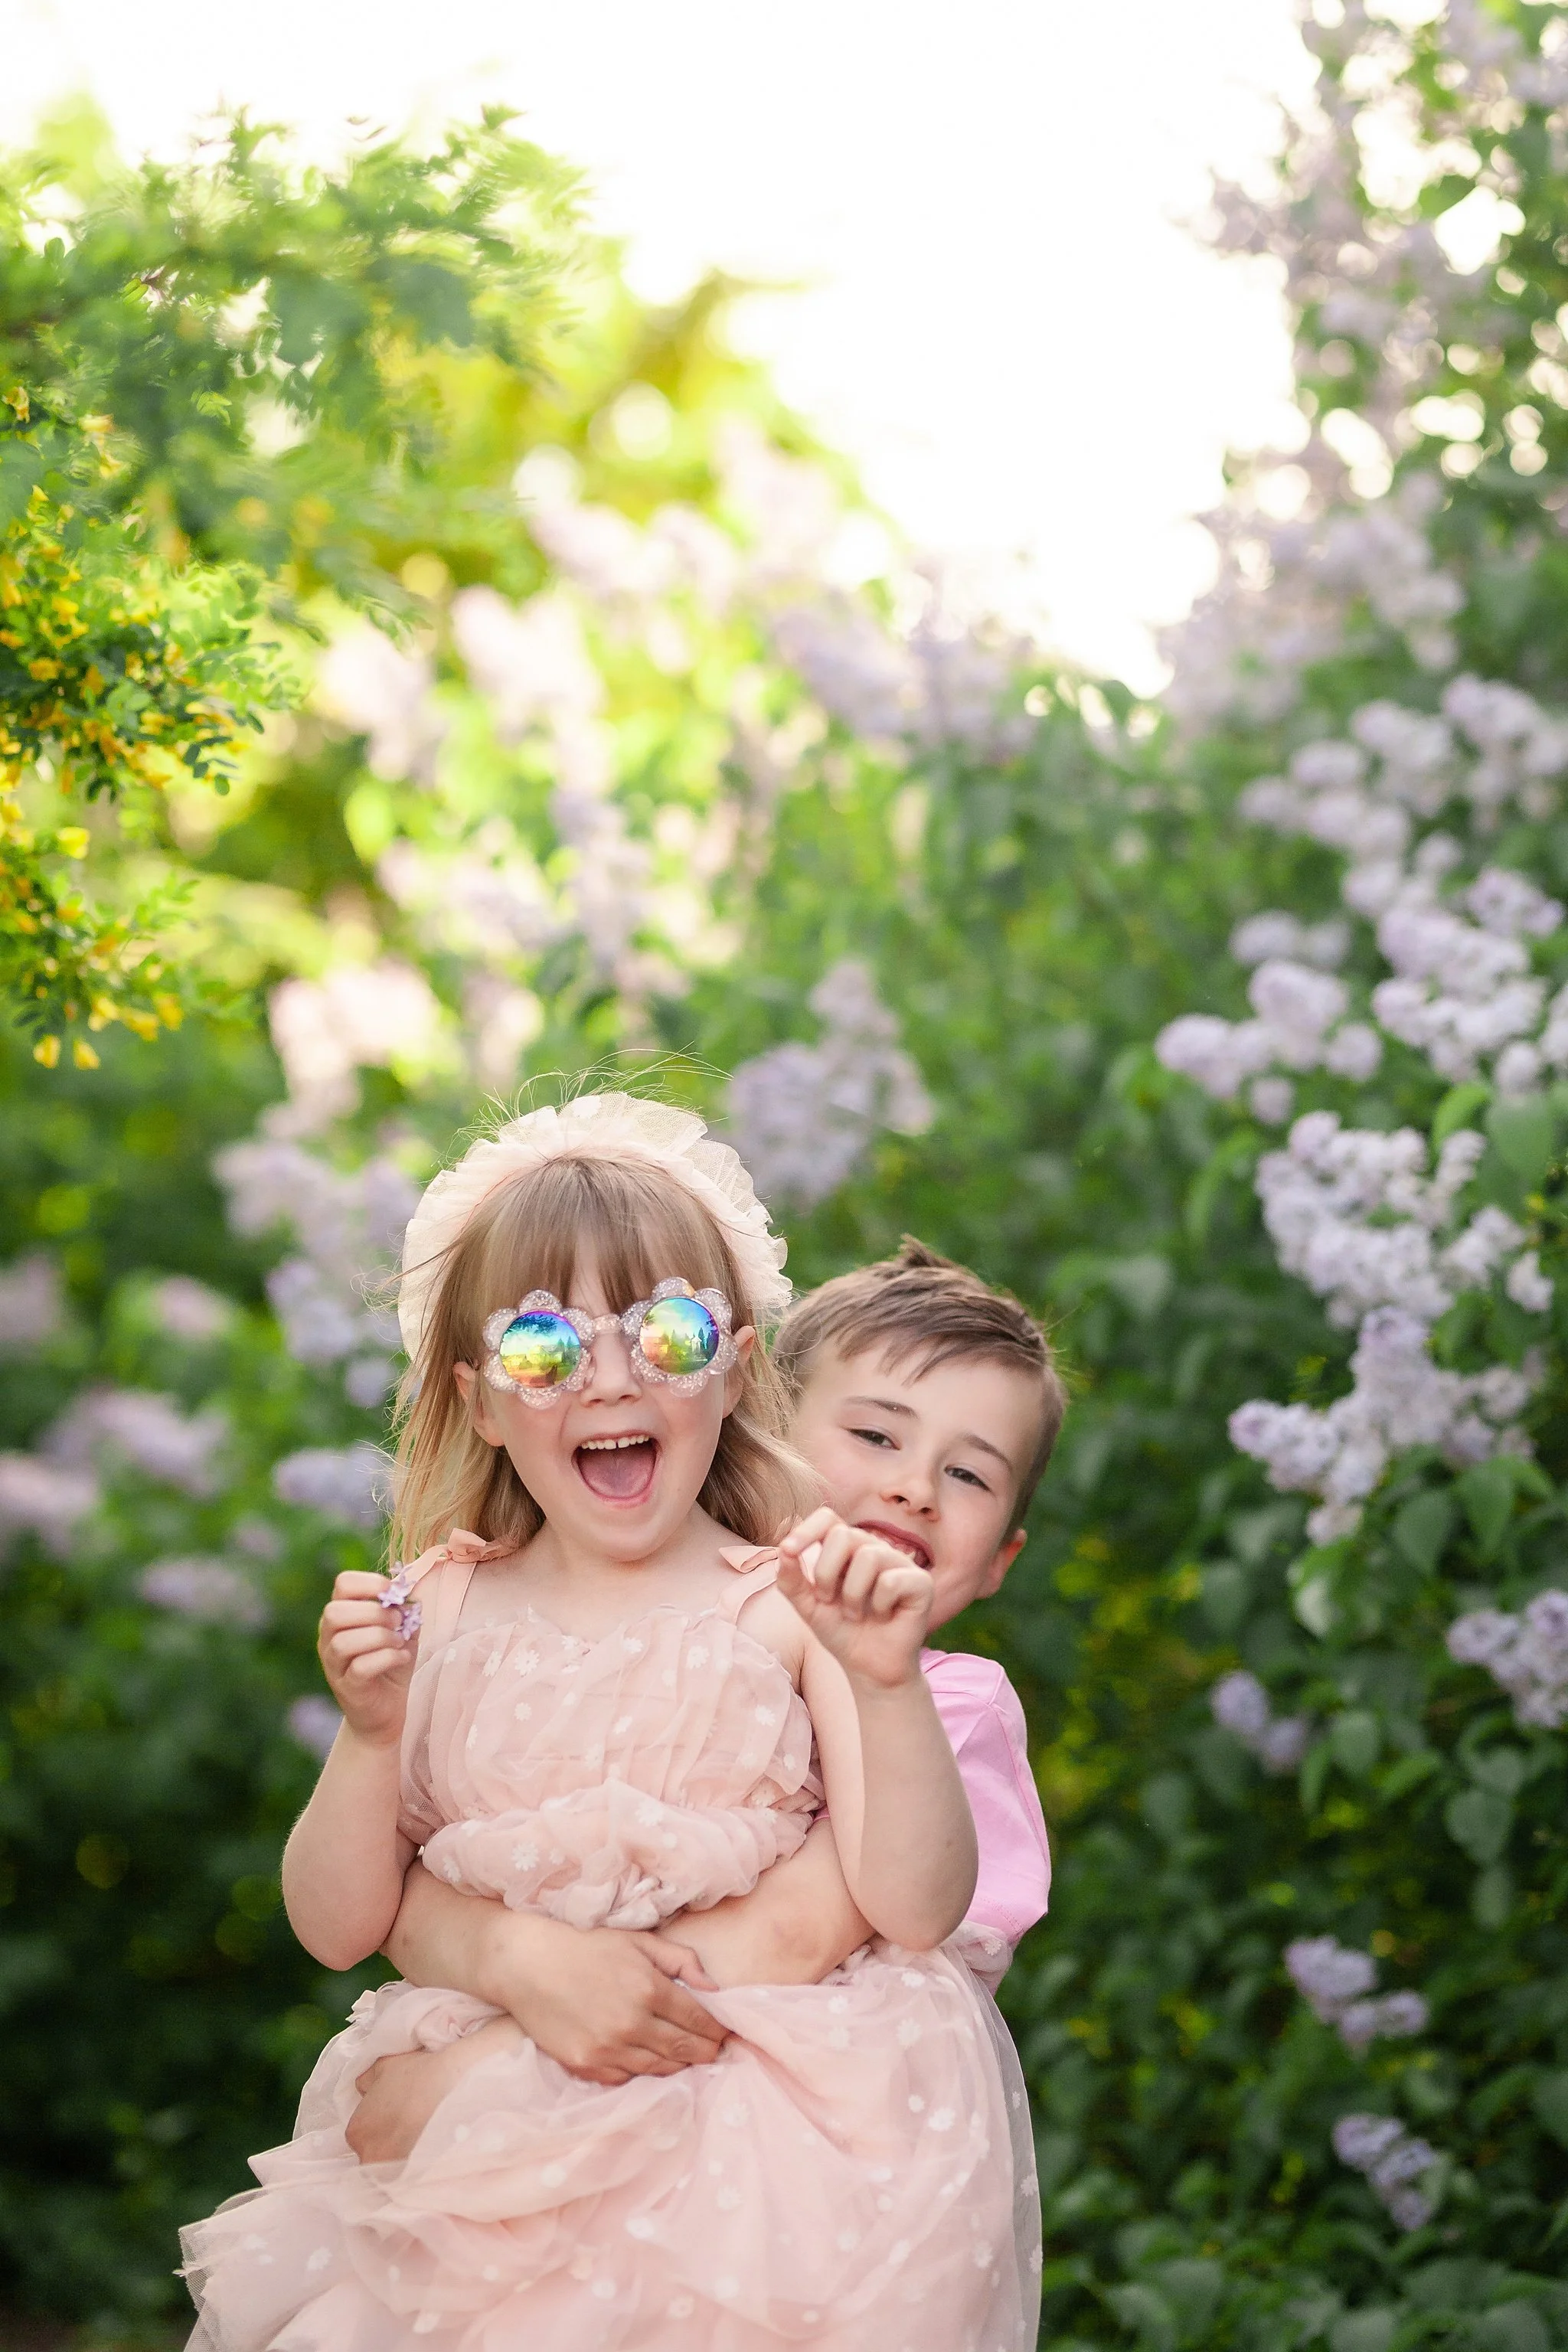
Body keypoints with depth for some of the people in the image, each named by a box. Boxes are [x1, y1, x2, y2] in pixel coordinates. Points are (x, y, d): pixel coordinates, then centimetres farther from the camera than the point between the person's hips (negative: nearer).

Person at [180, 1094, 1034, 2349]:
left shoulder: (792, 1609, -2)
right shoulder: (439, 1618, 6)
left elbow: (916, 1910, -9)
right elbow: (337, 1927, 6)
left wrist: (887, 1680, -21)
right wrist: (369, 1733, -10)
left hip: (751, 2123, -2)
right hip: (482, 2130, 2)